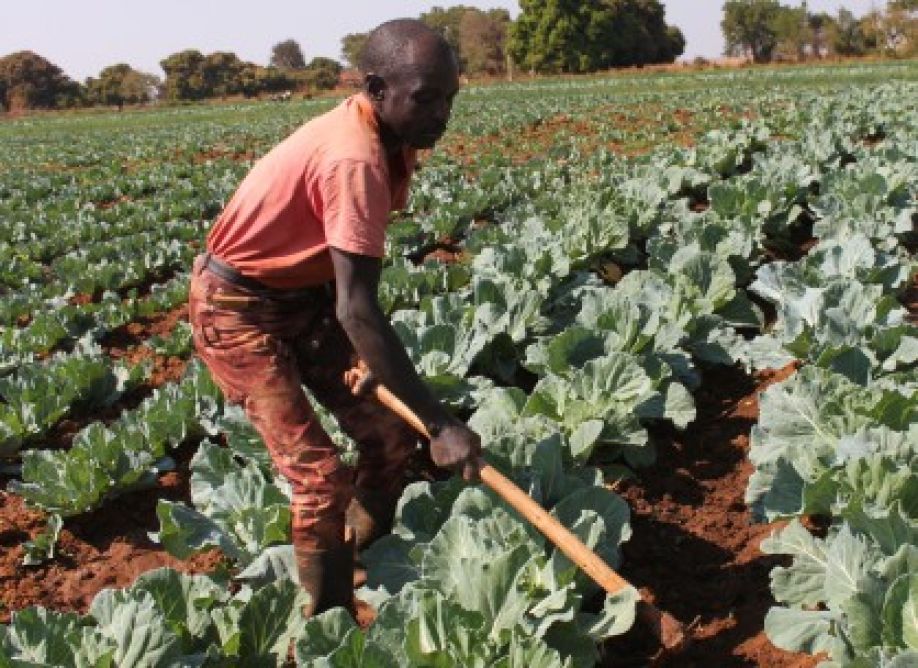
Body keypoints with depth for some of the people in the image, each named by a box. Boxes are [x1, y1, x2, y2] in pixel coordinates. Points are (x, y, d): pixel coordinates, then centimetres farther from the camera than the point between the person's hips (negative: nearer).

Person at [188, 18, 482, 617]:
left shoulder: (386, 138, -5)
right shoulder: (355, 160, -33)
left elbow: (354, 282, 3)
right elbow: (357, 309, -38)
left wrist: (365, 351, -11)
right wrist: (442, 424, -36)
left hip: (305, 294, 9)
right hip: (240, 311, -9)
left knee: (389, 435, 8)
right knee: (321, 477, -13)